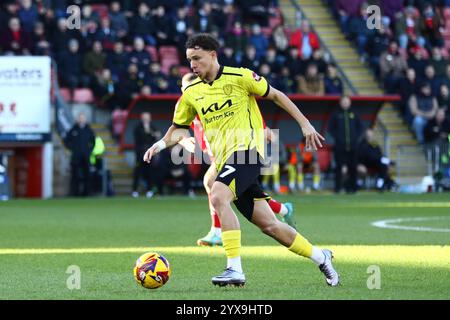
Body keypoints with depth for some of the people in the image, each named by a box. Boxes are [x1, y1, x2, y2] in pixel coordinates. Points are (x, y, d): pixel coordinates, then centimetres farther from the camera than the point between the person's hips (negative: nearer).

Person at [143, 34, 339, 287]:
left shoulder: (239, 77, -3)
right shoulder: (191, 94, 12)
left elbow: (275, 95, 7)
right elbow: (179, 129, 22)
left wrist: (305, 124, 6)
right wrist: (160, 144, 1)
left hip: (247, 149, -6)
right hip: (224, 161, 6)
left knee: (218, 197, -30)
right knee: (269, 225, 6)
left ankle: (235, 269, -30)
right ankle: (320, 257, 25)